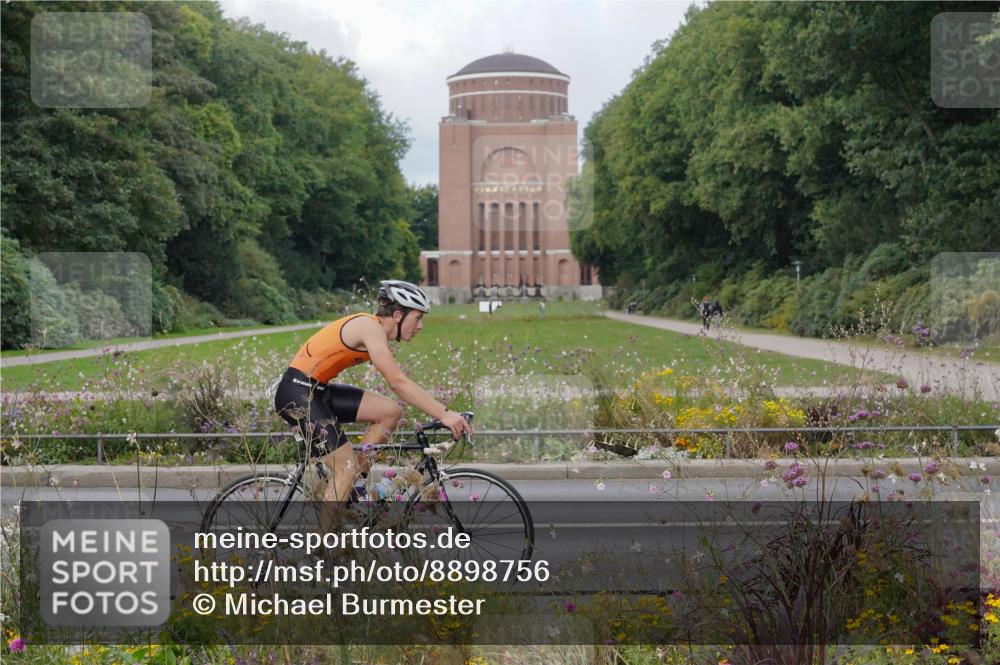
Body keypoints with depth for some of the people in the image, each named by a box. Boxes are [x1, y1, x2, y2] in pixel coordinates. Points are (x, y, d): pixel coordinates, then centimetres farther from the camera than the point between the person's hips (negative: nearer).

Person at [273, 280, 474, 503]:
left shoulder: (374, 329, 10)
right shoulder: (370, 327, -19)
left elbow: (399, 380, 15)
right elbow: (398, 383, -27)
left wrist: (442, 412, 10)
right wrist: (443, 414, -30)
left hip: (317, 391, 9)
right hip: (297, 392, -9)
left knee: (390, 411, 1)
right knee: (346, 466, -11)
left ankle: (353, 481, 8)